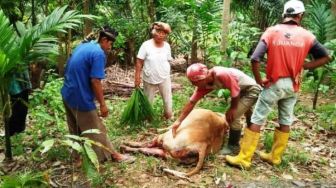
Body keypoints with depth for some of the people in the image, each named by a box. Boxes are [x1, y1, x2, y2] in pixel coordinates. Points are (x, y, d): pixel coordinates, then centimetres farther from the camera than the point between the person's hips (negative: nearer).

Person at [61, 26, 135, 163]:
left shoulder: (82, 46, 10)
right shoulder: (99, 54, -18)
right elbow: (95, 81, -23)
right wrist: (102, 104, -15)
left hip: (67, 94, 9)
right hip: (81, 98, -9)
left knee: (76, 130, 21)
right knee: (96, 130, 5)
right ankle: (112, 155, 18)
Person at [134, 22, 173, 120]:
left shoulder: (167, 46, -4)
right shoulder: (146, 45, -14)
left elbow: (167, 61, 7)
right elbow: (139, 61, -11)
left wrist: (167, 73, 12)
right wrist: (137, 77, -13)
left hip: (164, 78, 2)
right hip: (149, 79, -2)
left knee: (168, 100, 9)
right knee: (147, 101, 14)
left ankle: (169, 118, 27)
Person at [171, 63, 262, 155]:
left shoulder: (222, 75, -38)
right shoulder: (203, 83, -13)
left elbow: (236, 92, -27)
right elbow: (191, 102, -12)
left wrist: (232, 109, -11)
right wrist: (178, 121, -15)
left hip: (252, 89, -8)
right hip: (243, 90, 9)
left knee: (233, 117, -15)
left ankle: (233, 145, 8)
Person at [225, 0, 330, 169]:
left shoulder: (272, 32, -8)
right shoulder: (306, 36, -1)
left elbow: (255, 58, -18)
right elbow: (325, 57, 4)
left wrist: (259, 81, -7)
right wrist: (302, 66, 3)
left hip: (274, 84, -3)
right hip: (292, 85, 3)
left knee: (257, 120, 2)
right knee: (285, 121, 16)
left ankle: (243, 158, 5)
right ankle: (275, 156, 28)